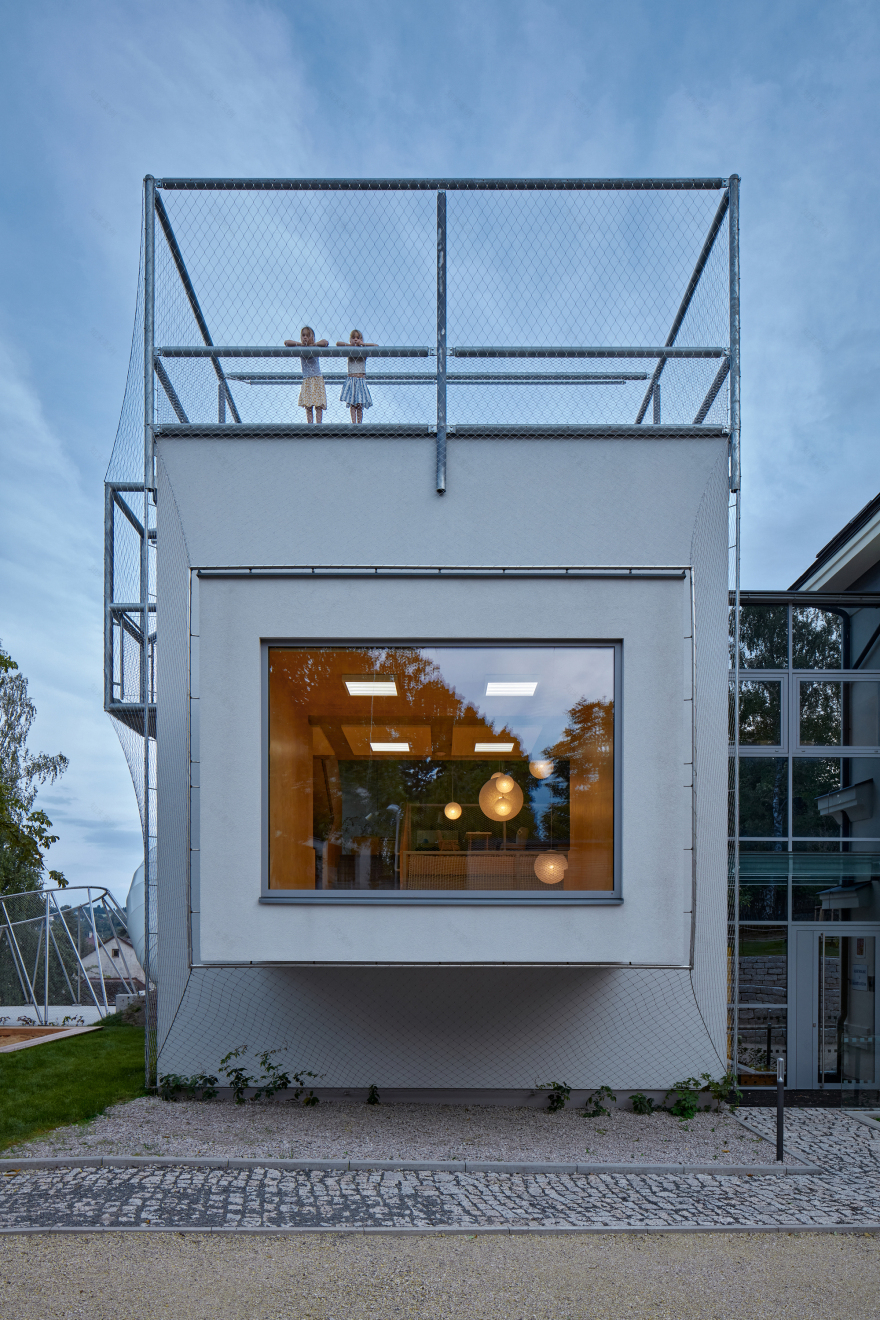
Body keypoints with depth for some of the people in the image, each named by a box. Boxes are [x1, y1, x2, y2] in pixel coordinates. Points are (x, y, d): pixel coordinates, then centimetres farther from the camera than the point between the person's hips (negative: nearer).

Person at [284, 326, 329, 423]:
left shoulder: (316, 348, 0)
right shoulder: (300, 349, 5)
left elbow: (326, 342, -14)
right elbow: (286, 342, 1)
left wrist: (313, 344, -9)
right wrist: (300, 343, -5)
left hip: (317, 379, -2)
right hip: (306, 381, 2)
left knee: (319, 406, -6)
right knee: (308, 407, -2)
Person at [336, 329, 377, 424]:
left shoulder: (364, 351, 5)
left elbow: (376, 346, -2)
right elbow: (338, 343, -3)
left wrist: (363, 344, -6)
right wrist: (350, 345, -6)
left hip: (361, 380, 0)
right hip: (351, 379, 0)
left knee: (360, 405, -3)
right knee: (352, 404, -4)